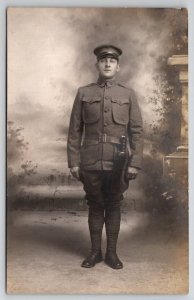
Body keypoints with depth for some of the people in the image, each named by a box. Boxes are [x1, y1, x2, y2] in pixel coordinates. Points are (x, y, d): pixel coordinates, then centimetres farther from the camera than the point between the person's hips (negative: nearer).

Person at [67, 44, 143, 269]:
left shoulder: (128, 94, 4)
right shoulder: (83, 93, 4)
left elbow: (136, 131, 2)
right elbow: (75, 130, 3)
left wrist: (134, 163, -5)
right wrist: (73, 162, -2)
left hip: (118, 164, 0)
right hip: (90, 163, 0)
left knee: (113, 207, 9)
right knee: (94, 206, 10)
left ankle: (112, 252, 21)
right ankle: (95, 251, 23)